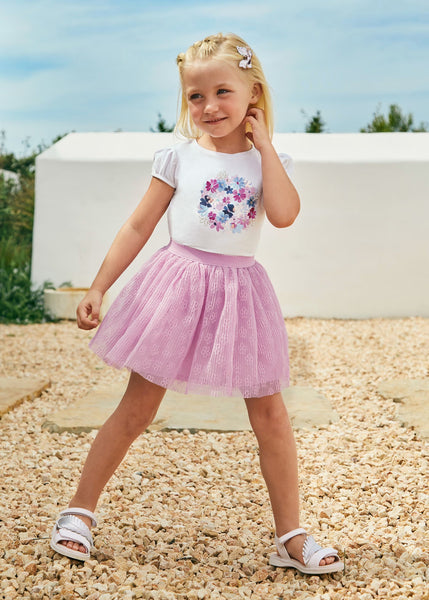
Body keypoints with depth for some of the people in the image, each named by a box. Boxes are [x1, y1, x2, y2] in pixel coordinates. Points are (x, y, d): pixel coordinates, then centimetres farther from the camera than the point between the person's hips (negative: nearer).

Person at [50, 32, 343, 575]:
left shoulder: (269, 160, 5)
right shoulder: (178, 157, 2)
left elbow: (284, 215, -16)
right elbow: (139, 226, 4)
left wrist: (264, 143, -8)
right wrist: (98, 286, 0)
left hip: (239, 291, 1)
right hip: (178, 283, -1)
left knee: (269, 412, 1)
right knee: (138, 406, 4)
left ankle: (291, 536, 13)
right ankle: (79, 510, 20)